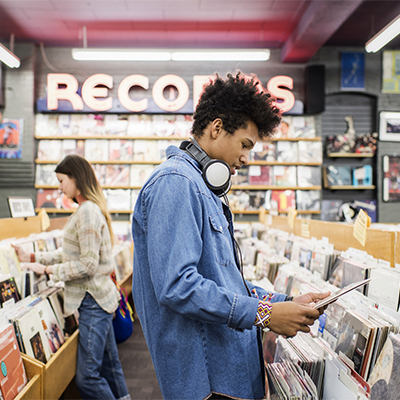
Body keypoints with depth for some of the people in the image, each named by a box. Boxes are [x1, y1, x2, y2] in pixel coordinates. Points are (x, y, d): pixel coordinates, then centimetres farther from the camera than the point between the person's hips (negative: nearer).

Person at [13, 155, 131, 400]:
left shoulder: (88, 211, -18)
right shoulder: (89, 209, 13)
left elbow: (88, 265, -21)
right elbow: (70, 253, 16)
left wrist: (47, 269, -13)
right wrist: (33, 258, 11)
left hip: (93, 299, -10)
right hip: (96, 297, 10)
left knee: (87, 376, -3)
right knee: (108, 364, 20)